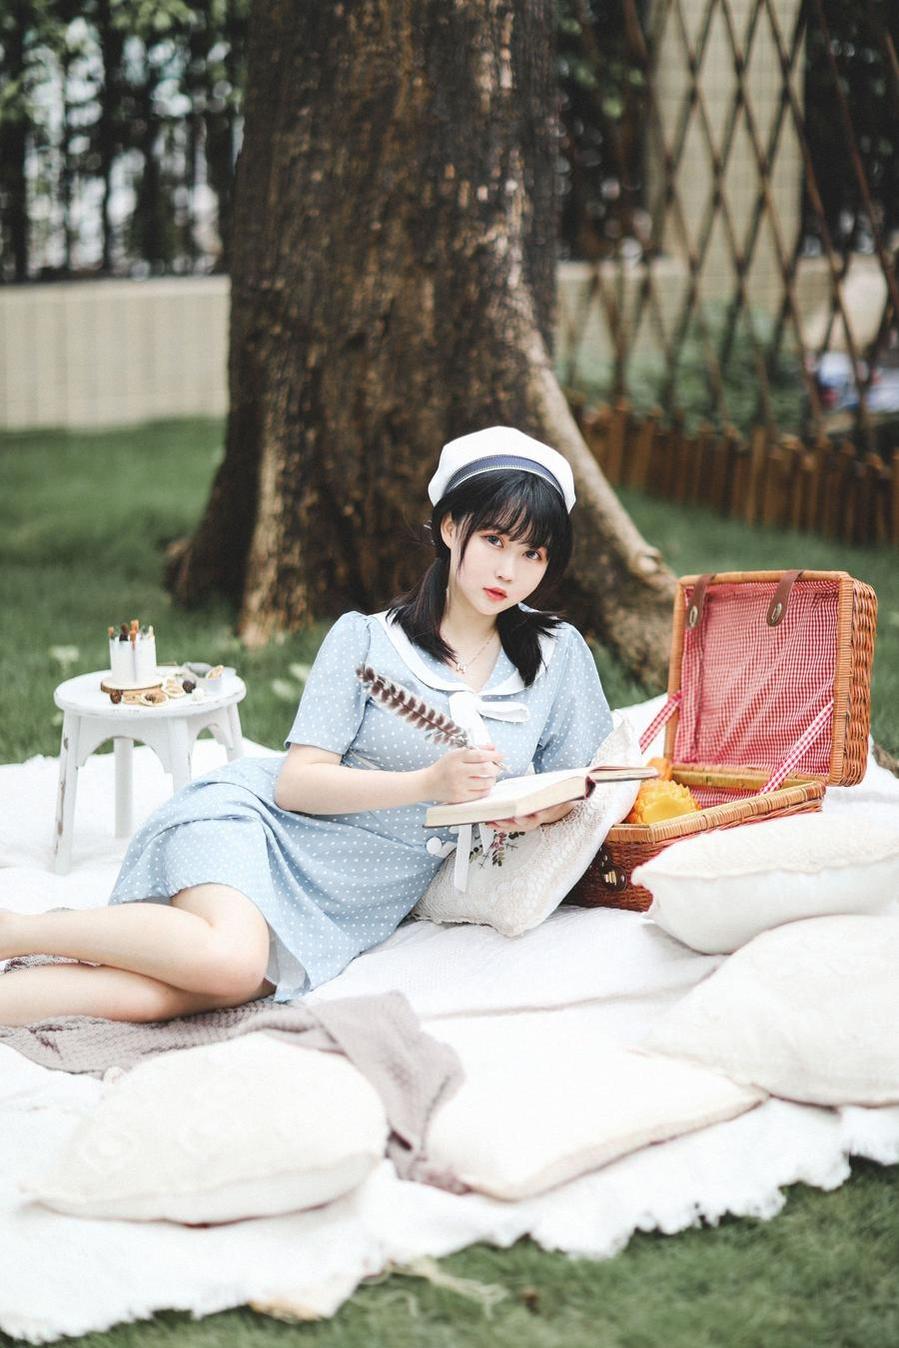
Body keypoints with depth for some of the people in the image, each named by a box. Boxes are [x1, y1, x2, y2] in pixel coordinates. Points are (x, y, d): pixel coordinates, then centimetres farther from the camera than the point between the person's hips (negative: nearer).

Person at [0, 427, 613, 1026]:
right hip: (255, 822, -2)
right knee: (230, 959, -37)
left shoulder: (558, 654, 7)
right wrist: (430, 782, -23)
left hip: (354, 907, 2)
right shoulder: (365, 640, -2)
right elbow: (296, 782, -9)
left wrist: (537, 809, -11)